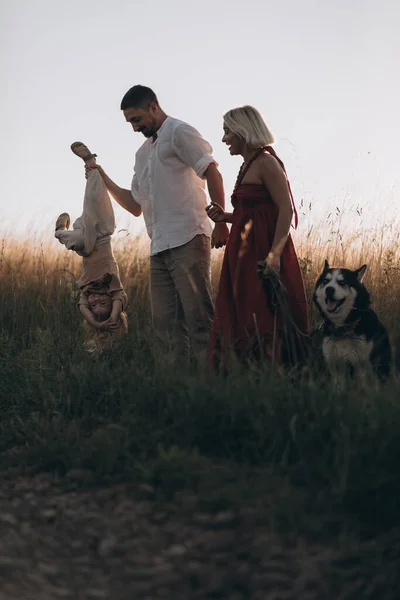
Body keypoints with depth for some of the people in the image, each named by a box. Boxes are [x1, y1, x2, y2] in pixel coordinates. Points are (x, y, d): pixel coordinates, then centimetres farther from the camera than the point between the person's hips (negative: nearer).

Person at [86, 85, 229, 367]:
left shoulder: (179, 132, 1)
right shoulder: (143, 153, 25)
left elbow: (213, 173, -9)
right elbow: (136, 206, 27)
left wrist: (220, 223, -16)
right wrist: (103, 178, 19)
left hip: (187, 239, -8)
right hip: (159, 248, 8)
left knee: (198, 316, -10)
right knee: (166, 321, 4)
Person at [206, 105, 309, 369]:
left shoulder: (266, 162, -10)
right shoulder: (248, 165, 17)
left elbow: (286, 210, -17)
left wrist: (274, 253, -25)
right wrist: (226, 217, 6)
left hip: (264, 253, -10)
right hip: (246, 254, 10)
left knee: (262, 322, -9)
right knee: (242, 319, 8)